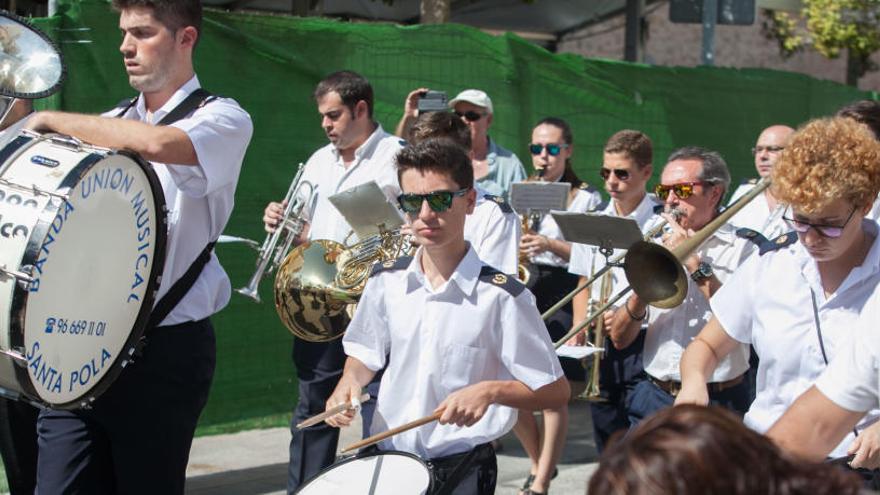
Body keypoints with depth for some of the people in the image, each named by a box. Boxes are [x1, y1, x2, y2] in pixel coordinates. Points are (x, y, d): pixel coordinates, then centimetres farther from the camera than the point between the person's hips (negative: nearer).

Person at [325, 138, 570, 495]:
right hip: (387, 457, 4)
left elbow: (555, 392, -7)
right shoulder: (386, 281, 2)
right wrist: (351, 381, -2)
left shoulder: (501, 296, -11)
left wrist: (490, 390, -22)